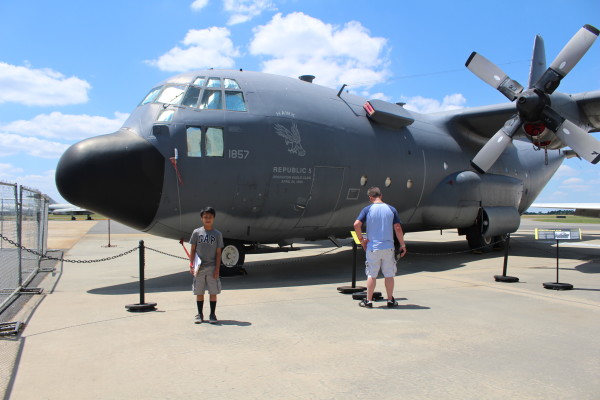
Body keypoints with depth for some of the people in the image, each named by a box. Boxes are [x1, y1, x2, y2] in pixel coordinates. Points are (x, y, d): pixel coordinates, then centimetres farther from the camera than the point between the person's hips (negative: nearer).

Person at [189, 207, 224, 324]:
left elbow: (218, 253, 0)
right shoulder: (196, 232, 2)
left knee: (213, 292, 4)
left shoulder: (217, 234, 0)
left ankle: (212, 314, 16)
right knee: (199, 292, 8)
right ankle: (200, 314, 21)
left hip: (212, 268, -1)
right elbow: (193, 250, 6)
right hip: (199, 268, 1)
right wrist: (191, 265, -2)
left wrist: (217, 269, -5)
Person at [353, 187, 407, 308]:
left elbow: (356, 224, -14)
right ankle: (390, 300, 19)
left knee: (371, 275, 8)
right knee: (389, 275, 12)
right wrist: (402, 245, 5)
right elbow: (398, 228, -2)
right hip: (388, 247, 1)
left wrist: (361, 239, -2)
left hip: (373, 247, -1)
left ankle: (368, 301, 13)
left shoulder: (367, 209, -4)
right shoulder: (391, 209, 1)